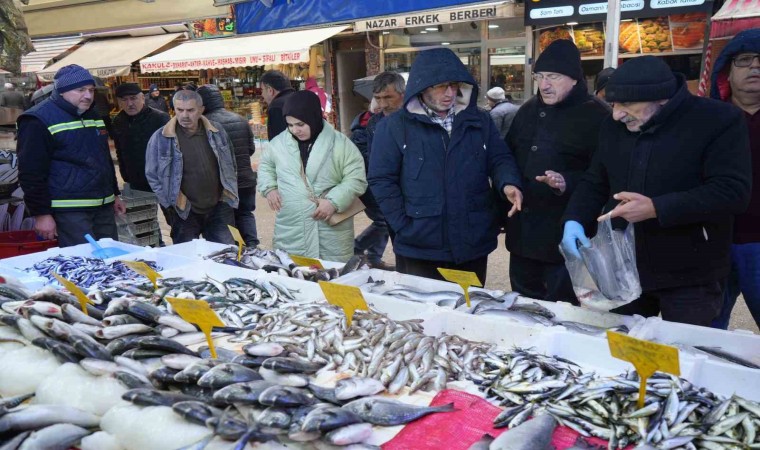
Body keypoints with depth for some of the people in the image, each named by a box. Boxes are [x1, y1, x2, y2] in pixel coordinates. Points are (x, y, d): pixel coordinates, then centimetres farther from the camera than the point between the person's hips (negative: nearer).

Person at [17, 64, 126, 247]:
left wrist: (115, 194, 23)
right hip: (68, 211, -8)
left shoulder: (94, 116, 16)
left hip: (104, 207, 8)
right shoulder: (39, 121, -9)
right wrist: (41, 214, -15)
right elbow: (31, 173, -13)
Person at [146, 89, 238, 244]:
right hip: (184, 214, -2)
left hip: (217, 210, 3)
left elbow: (230, 166, 14)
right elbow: (152, 175, 0)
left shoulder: (216, 133, 2)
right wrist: (171, 203, -3)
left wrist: (228, 195, 10)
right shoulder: (160, 138, -7)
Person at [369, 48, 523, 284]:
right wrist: (404, 227, -10)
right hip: (419, 250, -3)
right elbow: (381, 180, -4)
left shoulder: (480, 121, 8)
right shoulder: (394, 126, -3)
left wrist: (508, 183, -15)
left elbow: (500, 159, 8)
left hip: (473, 247, 3)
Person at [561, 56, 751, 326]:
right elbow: (595, 182, 11)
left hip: (690, 278, -5)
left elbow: (733, 191, -20)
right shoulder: (613, 127, 4)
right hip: (622, 271, 5)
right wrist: (574, 220, -8)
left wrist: (656, 209, -27)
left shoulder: (719, 120, -13)